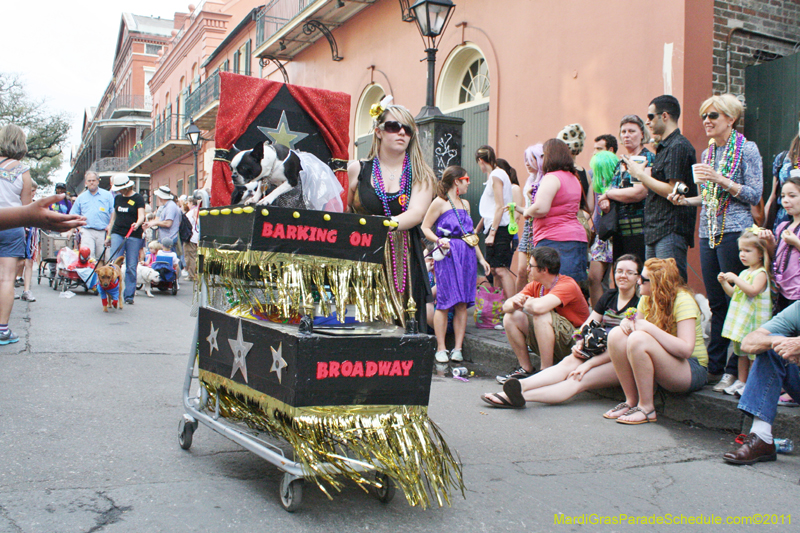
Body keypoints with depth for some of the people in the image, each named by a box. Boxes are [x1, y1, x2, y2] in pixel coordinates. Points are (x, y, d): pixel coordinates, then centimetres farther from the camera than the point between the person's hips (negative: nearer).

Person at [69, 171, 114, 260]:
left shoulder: (107, 195, 12)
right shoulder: (81, 197, 17)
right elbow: (73, 215, 20)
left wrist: (110, 226, -7)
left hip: (103, 232, 0)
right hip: (87, 231, 0)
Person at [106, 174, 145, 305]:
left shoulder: (138, 198, -2)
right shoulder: (117, 198, 14)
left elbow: (141, 216, -13)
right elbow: (113, 217, 21)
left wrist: (137, 224, -35)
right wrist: (108, 235, 20)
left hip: (134, 235, -4)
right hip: (117, 233, 4)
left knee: (131, 266, -1)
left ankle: (129, 295, 6)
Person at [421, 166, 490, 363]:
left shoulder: (465, 204, 20)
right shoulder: (440, 202, -1)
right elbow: (425, 227, -4)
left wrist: (481, 258, 21)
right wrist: (439, 240, -21)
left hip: (467, 255, 6)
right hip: (447, 255, -6)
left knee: (463, 303, 2)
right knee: (444, 302, -6)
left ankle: (458, 348, 6)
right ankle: (441, 349, 0)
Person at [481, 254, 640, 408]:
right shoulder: (608, 297, 16)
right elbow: (588, 324, 13)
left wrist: (589, 364, -21)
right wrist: (579, 344, -11)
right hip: (600, 352, 6)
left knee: (579, 380, -28)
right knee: (569, 362, -25)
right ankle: (521, 385, -43)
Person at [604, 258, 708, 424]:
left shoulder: (683, 300, -18)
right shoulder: (647, 298, 4)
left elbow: (686, 349, -27)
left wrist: (649, 327, -29)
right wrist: (627, 323, -14)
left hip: (692, 371, -7)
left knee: (638, 339, -31)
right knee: (616, 334, -14)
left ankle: (646, 408, -19)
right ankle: (632, 401, -8)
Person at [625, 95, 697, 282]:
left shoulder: (678, 146, -11)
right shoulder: (664, 147, 20)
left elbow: (672, 191, -19)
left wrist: (641, 174, -10)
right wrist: (640, 174, 11)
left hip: (671, 232, -10)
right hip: (655, 232, 10)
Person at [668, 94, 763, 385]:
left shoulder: (747, 149, -3)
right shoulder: (708, 153, 17)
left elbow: (755, 195, -9)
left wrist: (720, 179, -18)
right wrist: (685, 200, 7)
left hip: (735, 231, -7)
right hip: (708, 232, 7)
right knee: (715, 303, 9)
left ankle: (734, 370, 3)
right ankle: (715, 365, 15)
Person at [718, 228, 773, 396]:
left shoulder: (761, 273, -11)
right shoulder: (744, 273, 15)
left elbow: (753, 290, -26)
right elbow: (734, 293, 21)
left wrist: (735, 279, -23)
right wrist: (724, 283, 5)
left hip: (754, 320, -9)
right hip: (741, 319, 9)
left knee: (754, 354, -4)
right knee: (741, 353, 15)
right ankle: (741, 382, 23)